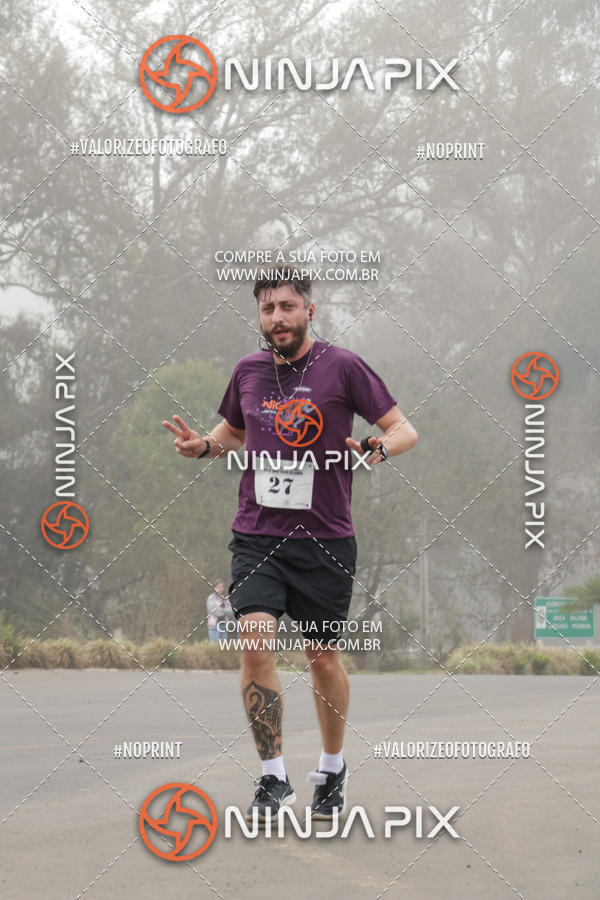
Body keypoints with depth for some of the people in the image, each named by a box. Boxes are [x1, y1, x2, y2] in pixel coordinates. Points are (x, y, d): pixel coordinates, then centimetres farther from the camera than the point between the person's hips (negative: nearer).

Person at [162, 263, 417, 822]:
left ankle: (332, 770, 31)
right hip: (257, 535, 2)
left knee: (323, 657, 8)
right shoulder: (249, 372, 7)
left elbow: (403, 428, -1)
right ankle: (273, 780, -5)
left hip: (325, 539, -2)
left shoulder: (341, 367, -5)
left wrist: (379, 449, -23)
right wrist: (204, 446, 6)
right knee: (255, 644, -15)